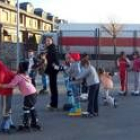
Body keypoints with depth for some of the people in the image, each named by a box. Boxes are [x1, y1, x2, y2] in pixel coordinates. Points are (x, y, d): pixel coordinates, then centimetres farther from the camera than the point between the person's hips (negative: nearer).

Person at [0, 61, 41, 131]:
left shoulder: (18, 76, -7)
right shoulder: (25, 75, 19)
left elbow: (12, 85, -12)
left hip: (29, 94, -9)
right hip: (34, 92, 9)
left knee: (26, 109, 3)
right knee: (32, 108, 22)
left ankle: (26, 125, 10)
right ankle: (35, 123, 30)